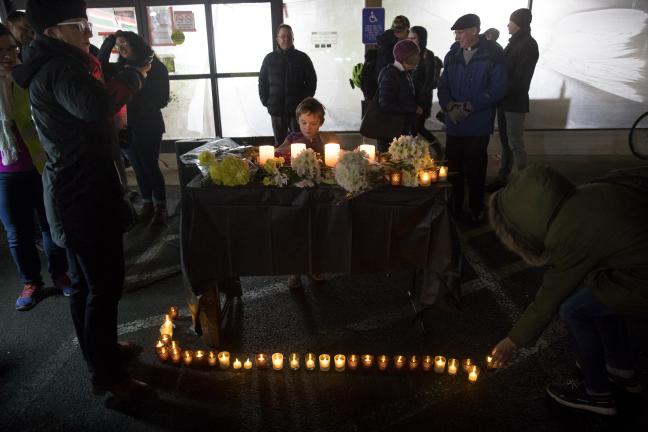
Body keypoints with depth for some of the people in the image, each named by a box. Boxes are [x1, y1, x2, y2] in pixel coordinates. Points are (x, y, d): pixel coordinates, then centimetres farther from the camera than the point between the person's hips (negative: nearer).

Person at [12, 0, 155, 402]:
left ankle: (98, 348, 39)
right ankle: (108, 375, 12)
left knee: (86, 281, 21)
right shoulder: (58, 69, -20)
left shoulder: (55, 66, 15)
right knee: (105, 284, -2)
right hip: (83, 194, -11)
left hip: (75, 190, 11)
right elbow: (97, 105, -41)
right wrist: (134, 75, -24)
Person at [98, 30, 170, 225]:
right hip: (128, 126, 5)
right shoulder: (121, 68, 11)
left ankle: (160, 208, 6)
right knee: (139, 167, 8)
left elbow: (162, 100, -6)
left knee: (150, 166, -4)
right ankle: (147, 205, 18)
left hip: (148, 126, -5)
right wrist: (109, 41, -2)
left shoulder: (155, 67, -3)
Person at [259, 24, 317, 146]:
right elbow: (262, 82, 12)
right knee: (279, 144, 10)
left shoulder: (302, 58, 2)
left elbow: (311, 81, 4)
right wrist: (266, 101, 2)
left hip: (297, 110, -2)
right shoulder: (269, 58, 7)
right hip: (276, 110, 2)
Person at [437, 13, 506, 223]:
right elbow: (443, 85, 10)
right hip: (454, 122, 4)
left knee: (475, 168, 6)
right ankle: (454, 207, 20)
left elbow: (497, 88, -9)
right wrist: (450, 106, -9)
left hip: (478, 124, -3)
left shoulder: (493, 54, -6)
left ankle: (477, 209, 21)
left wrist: (469, 107, -15)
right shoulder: (453, 54, 8)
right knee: (453, 167, 6)